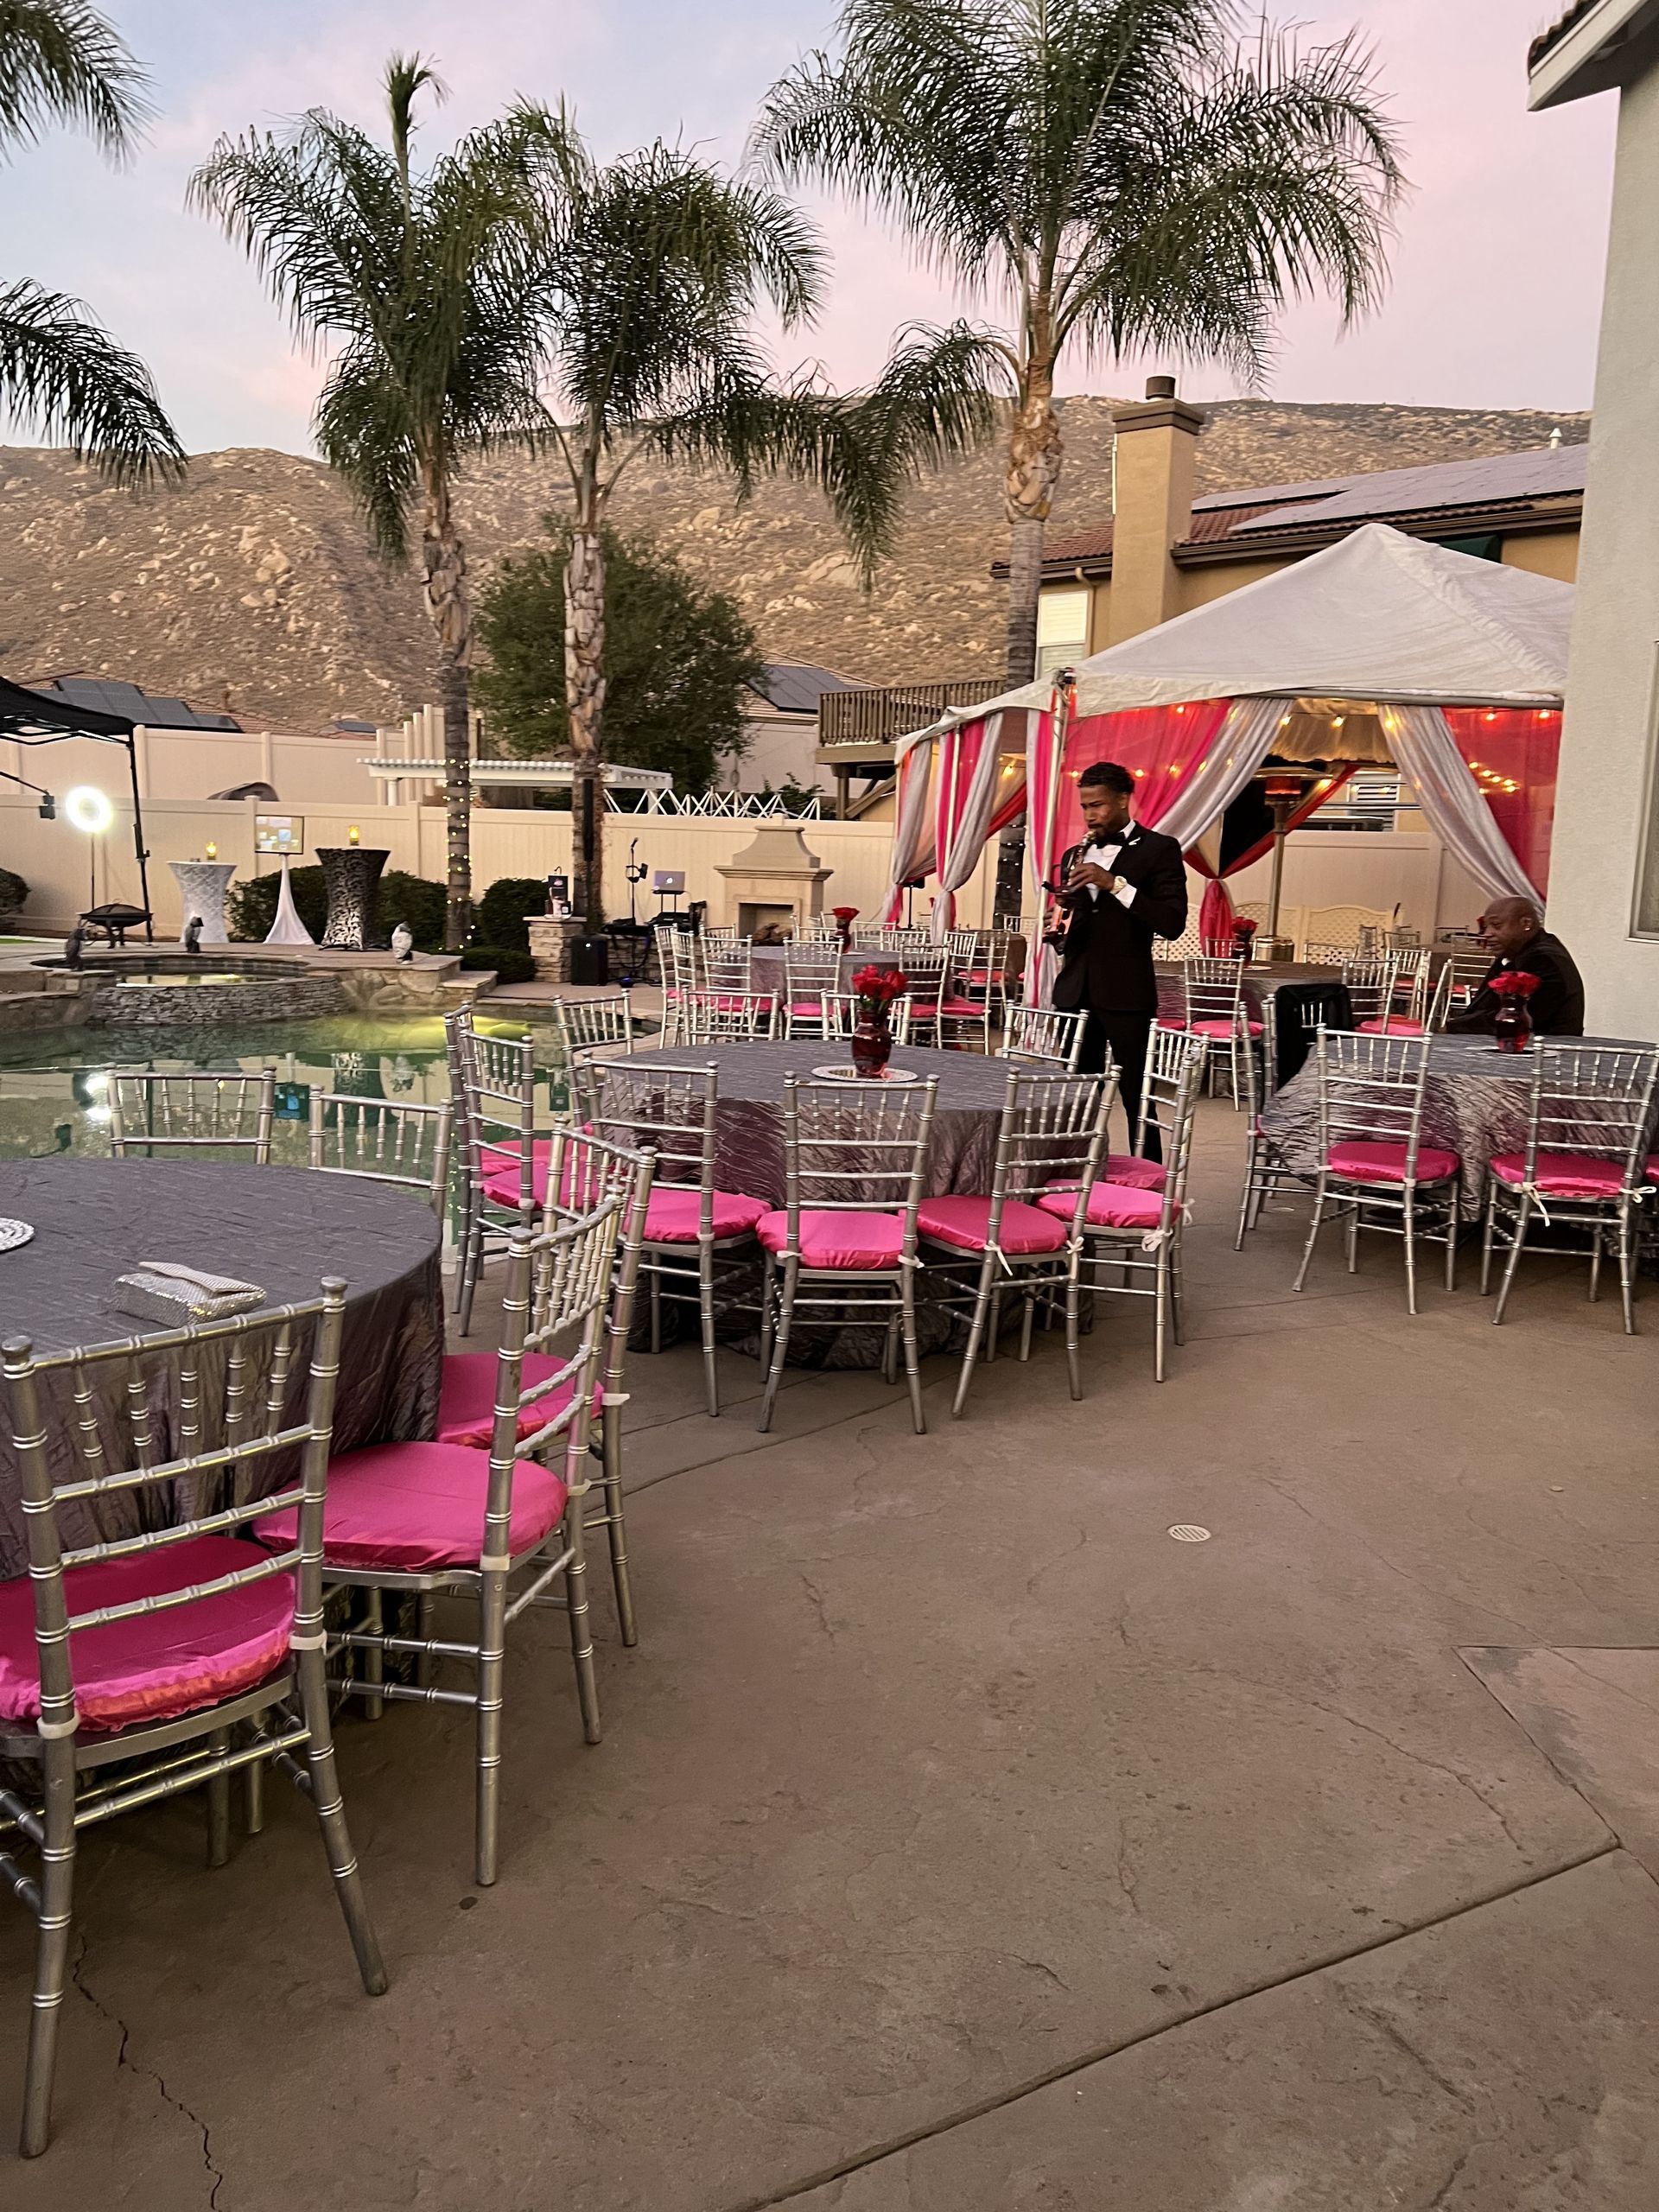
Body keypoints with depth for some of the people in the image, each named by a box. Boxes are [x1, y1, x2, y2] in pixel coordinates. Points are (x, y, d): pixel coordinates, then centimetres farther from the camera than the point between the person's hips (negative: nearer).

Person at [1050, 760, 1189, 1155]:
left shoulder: (1158, 849, 0)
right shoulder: (1076, 856, 17)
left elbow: (1172, 923, -12)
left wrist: (1115, 883, -17)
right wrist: (1061, 913, 0)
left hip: (1125, 992, -5)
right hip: (1076, 990, 5)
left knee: (1138, 1099, -4)